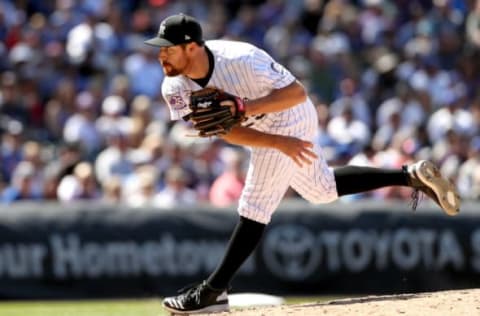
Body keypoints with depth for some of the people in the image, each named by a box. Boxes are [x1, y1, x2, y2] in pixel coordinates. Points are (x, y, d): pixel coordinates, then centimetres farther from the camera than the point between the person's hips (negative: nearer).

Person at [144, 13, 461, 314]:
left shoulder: (241, 61, -35)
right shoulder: (176, 88, -17)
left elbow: (298, 92, -30)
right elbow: (225, 130, -20)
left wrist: (245, 108, -42)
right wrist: (278, 143, -32)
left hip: (289, 120, -8)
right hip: (267, 132, 8)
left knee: (255, 204, -10)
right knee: (322, 189, 21)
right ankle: (412, 176, 31)